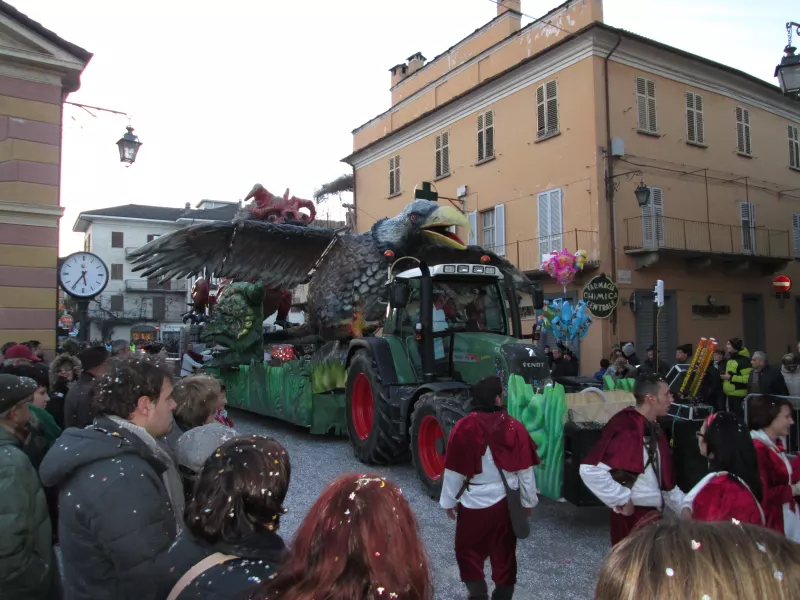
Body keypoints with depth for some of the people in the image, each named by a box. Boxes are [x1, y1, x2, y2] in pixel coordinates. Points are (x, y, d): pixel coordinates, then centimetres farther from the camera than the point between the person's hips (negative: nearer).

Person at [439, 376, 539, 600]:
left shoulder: (464, 428, -15)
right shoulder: (515, 428, -8)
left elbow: (454, 471, -9)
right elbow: (525, 470, -1)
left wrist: (449, 501, 4)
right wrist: (529, 501, 13)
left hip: (474, 502, -3)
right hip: (507, 501, 3)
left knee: (467, 550, 14)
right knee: (504, 552, 18)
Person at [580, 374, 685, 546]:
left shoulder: (653, 430, 8)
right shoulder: (625, 428, -22)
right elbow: (590, 470, -32)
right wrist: (621, 500, -22)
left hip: (653, 513, 9)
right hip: (632, 515, -9)